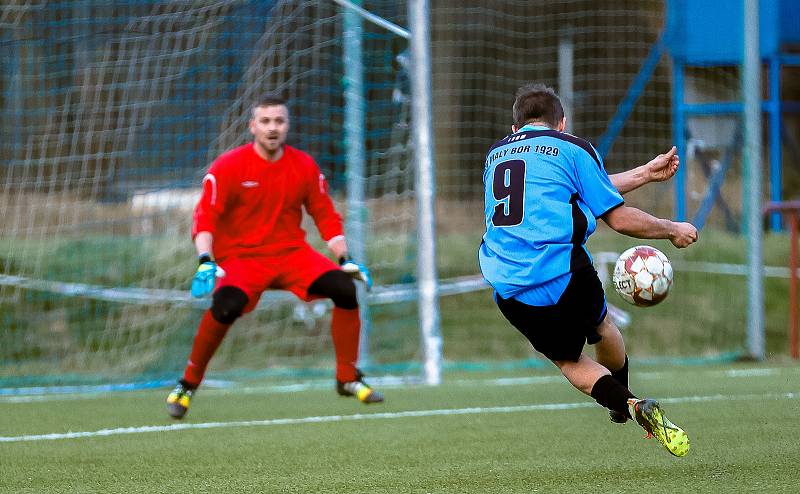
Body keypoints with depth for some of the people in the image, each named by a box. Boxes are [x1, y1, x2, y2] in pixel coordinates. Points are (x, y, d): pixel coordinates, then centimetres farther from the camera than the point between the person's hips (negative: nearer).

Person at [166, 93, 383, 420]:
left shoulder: (304, 167, 3)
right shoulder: (228, 167, -8)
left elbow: (326, 217, 10)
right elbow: (205, 218, -14)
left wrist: (344, 259, 0)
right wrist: (205, 262, -29)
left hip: (292, 253, 4)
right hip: (240, 256, -4)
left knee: (345, 288, -18)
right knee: (226, 306, -34)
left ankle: (348, 379, 0)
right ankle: (188, 385, -13)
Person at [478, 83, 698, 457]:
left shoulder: (495, 154, 21)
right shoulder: (571, 148, 3)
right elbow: (618, 218, 2)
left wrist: (646, 173, 32)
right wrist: (672, 230, 18)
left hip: (508, 293, 3)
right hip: (562, 275, -3)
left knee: (568, 361, 16)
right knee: (601, 327, 28)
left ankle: (625, 402, -7)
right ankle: (622, 398, 42)